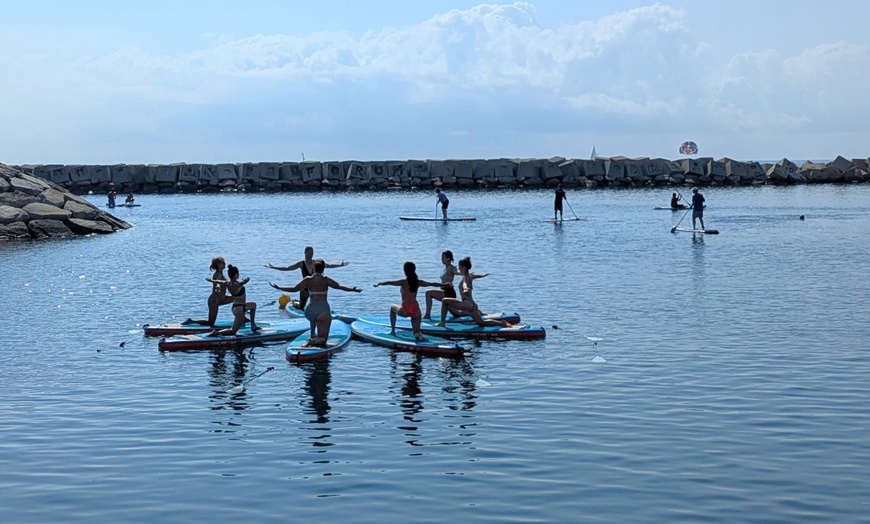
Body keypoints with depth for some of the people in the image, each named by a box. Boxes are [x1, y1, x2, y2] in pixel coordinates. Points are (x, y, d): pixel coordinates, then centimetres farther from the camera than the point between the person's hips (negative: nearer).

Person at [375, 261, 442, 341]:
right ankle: (418, 333, -16)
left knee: (392, 308, 30)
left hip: (405, 311, -3)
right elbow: (432, 284, 14)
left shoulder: (403, 282, -8)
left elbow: (389, 282, -14)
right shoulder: (418, 282, 4)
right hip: (415, 310, 3)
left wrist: (379, 284, -5)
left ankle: (393, 330, 29)